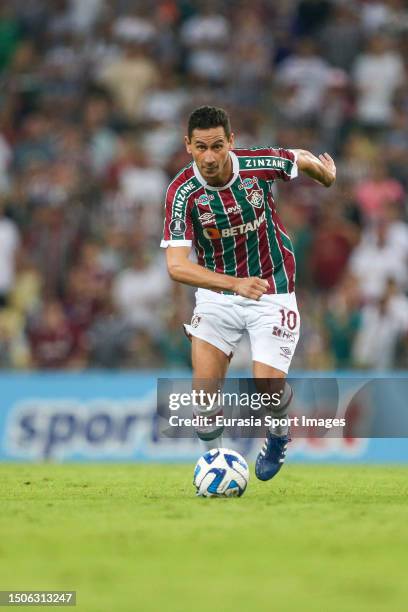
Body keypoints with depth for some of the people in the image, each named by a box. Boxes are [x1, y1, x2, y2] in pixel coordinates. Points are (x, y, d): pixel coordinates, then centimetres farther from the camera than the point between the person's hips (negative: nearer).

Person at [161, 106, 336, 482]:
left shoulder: (261, 164, -19)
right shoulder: (182, 193, -22)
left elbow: (303, 158, 4)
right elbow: (176, 265, -31)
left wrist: (328, 176, 21)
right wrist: (235, 283, -42)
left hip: (272, 292, 0)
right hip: (216, 293, 0)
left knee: (267, 388, -11)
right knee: (204, 389, -10)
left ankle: (280, 435, 25)